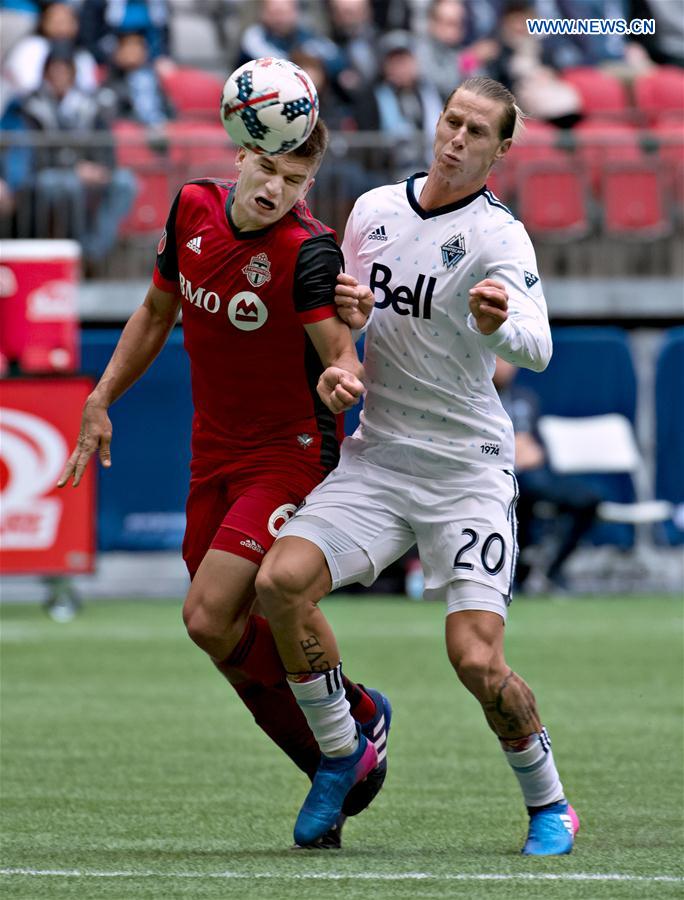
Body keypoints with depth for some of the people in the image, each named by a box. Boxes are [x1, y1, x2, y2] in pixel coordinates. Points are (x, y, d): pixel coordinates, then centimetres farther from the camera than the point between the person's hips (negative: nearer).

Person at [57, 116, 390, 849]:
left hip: (290, 453, -7)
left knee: (210, 619, -18)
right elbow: (157, 312, 14)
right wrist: (101, 402, 14)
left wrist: (339, 379, -54)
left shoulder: (308, 251, -21)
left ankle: (356, 713, 2)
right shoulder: (192, 210, -2)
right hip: (214, 451, 7)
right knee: (229, 634, 5)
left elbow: (340, 355, -31)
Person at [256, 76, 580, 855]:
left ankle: (549, 805, 9)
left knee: (476, 658, -16)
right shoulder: (373, 211, 6)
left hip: (467, 473, -4)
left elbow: (536, 348, -29)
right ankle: (340, 754, 2)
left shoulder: (498, 238, -12)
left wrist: (498, 323, -50)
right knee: (281, 581, -19)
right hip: (376, 459, 5)